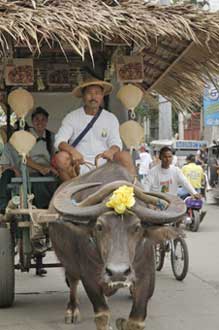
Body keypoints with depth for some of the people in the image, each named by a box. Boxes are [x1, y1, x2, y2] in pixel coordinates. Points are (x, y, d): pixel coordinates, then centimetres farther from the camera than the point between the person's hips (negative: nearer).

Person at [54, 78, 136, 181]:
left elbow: (116, 142, 5)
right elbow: (59, 141, -4)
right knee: (60, 157, -31)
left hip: (103, 165, 1)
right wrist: (72, 151, -27)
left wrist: (111, 151, -22)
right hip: (79, 166, -1)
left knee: (125, 156, -26)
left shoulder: (111, 119, 14)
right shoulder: (72, 117, 7)